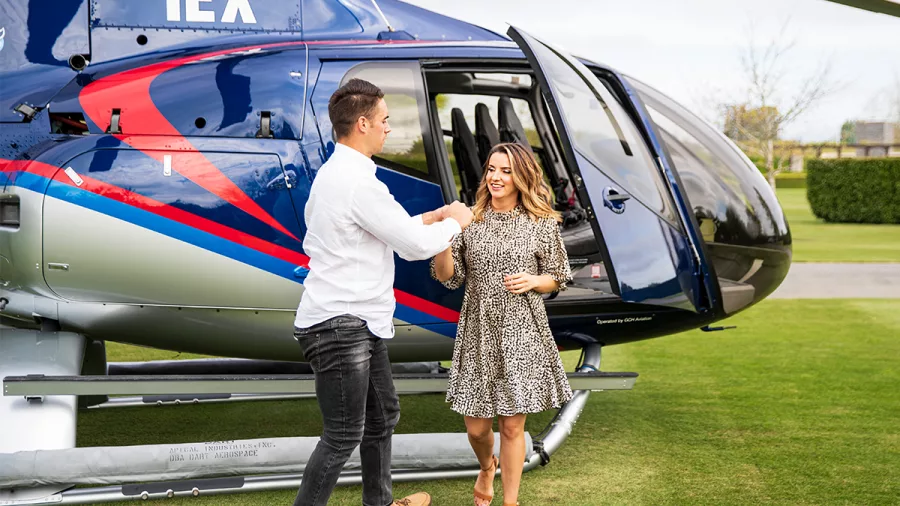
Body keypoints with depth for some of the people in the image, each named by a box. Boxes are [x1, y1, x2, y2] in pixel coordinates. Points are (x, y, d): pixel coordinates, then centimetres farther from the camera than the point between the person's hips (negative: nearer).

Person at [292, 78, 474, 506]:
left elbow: (389, 230, 21)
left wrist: (432, 217, 16)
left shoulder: (334, 173, 13)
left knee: (382, 415, 21)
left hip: (359, 323, 11)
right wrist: (455, 222, 3)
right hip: (340, 325, -11)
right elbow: (416, 246, -14)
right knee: (343, 436, -6)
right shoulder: (357, 182, -20)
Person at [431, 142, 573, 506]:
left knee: (512, 425, 3)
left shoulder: (542, 223, -1)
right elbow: (447, 278, 1)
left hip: (521, 334, -2)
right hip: (478, 332, 2)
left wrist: (533, 281, -14)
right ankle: (487, 466, 43)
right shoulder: (471, 220, 2)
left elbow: (557, 279, 7)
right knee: (476, 426, 8)